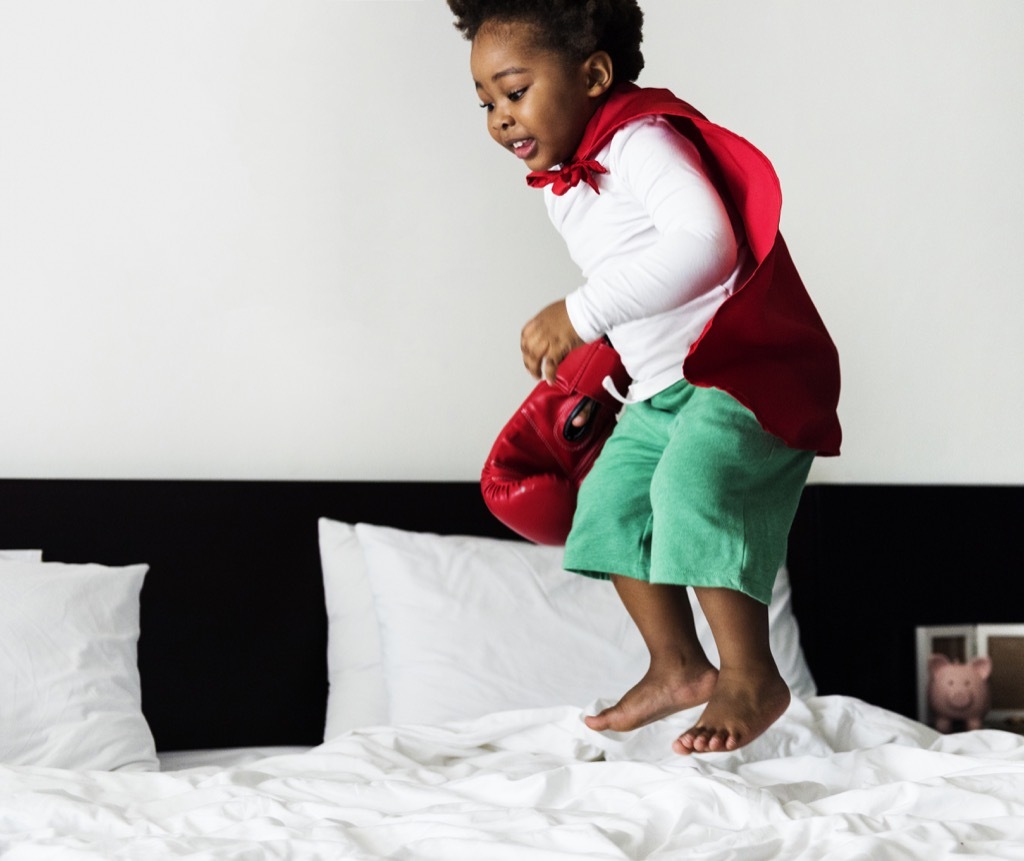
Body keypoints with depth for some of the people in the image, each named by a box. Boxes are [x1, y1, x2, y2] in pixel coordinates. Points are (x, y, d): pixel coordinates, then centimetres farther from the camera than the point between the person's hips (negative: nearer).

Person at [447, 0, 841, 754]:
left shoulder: (642, 139, -19)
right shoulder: (562, 188, 11)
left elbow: (704, 244, -36)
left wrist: (582, 313, -36)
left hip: (747, 365, -10)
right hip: (663, 385, 11)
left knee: (692, 481, -29)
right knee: (611, 502, 11)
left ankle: (752, 677, -17)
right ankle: (678, 668, 23)